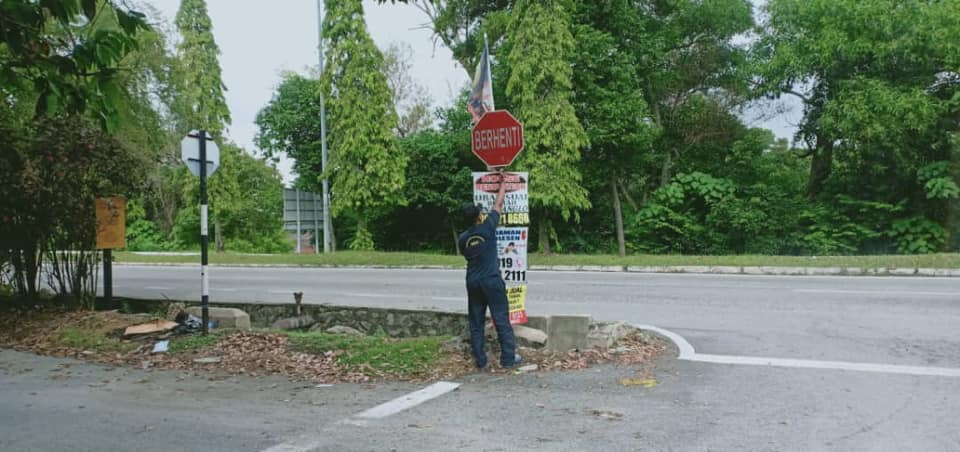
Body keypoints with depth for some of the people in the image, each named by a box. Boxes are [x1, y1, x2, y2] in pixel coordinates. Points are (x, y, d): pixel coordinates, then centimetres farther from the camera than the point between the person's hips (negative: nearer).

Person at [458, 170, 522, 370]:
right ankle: (508, 358, 6)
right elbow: (498, 205, 2)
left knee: (476, 322, 9)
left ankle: (480, 360, 12)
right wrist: (503, 184, 15)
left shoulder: (463, 238, 2)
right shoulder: (487, 228, -9)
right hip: (492, 280, -4)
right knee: (501, 320, 3)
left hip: (473, 282, 4)